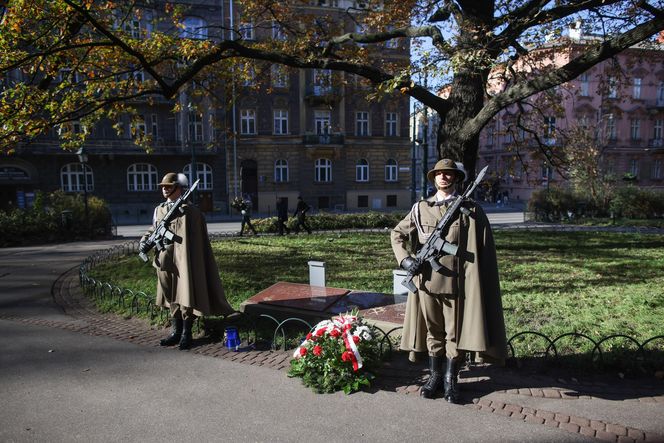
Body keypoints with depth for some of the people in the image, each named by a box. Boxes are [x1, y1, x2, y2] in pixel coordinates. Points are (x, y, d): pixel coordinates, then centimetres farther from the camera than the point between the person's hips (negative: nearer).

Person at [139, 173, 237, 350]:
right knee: (172, 296, 13)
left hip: (183, 260, -6)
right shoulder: (159, 209, 11)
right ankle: (176, 332, 25)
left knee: (186, 296, -1)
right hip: (165, 261, 6)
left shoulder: (190, 211, -8)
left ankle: (186, 334, 12)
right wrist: (145, 240, 8)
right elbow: (154, 228, 22)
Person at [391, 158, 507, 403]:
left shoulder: (471, 210, 1)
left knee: (455, 332, 8)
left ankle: (450, 380, 23)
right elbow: (397, 233, 14)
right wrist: (404, 258, -1)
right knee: (432, 330, 13)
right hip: (428, 280, 2)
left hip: (457, 282, -2)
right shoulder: (421, 208, 6)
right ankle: (435, 376, 28)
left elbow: (485, 250, -1)